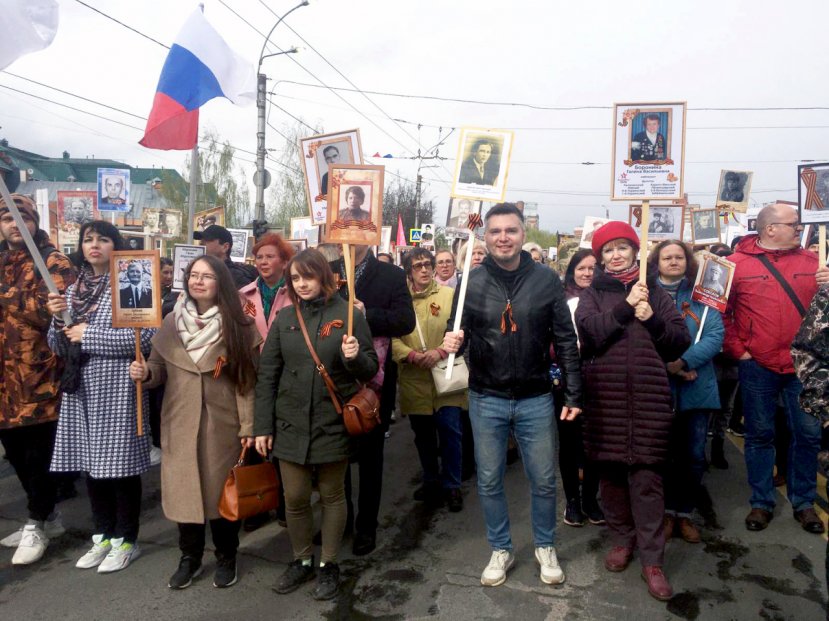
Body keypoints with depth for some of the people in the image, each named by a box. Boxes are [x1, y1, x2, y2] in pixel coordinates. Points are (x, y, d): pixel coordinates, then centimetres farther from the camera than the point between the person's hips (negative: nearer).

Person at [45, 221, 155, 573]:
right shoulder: (73, 290, 13)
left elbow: (145, 337, -17)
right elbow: (59, 346, 15)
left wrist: (88, 335, -14)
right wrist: (58, 319, -5)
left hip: (117, 388, -6)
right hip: (81, 388, 6)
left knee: (120, 464, 1)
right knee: (91, 464, 14)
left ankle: (126, 540, 17)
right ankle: (103, 536, 29)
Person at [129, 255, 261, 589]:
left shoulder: (239, 327, -6)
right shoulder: (171, 322, 3)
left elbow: (248, 380, -8)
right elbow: (160, 370, 8)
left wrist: (249, 425, -11)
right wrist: (144, 372, -15)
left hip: (223, 424, -2)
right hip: (180, 424, 3)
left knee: (223, 490, 10)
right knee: (184, 489, 10)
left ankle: (226, 557, 30)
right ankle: (189, 557, 32)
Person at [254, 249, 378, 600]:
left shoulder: (348, 314, -5)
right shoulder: (285, 318, 4)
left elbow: (370, 370, -2)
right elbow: (267, 376, 5)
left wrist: (355, 357, -24)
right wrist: (262, 426, 1)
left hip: (333, 423, -2)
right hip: (290, 424, 3)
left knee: (332, 495, 11)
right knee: (294, 498, 10)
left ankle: (329, 565, 30)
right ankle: (301, 560, 33)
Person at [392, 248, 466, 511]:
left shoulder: (449, 295, 2)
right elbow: (392, 337, -2)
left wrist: (439, 352, -19)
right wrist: (413, 356, -18)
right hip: (413, 379, 2)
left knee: (450, 430, -2)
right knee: (423, 435, 14)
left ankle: (452, 485, 16)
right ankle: (431, 481, 33)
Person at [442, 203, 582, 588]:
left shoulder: (546, 280, -5)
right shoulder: (472, 283, -4)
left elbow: (565, 340, -1)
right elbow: (456, 334, 3)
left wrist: (573, 394, -1)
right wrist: (452, 343, -21)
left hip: (536, 400, 0)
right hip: (486, 401, 1)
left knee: (544, 480, 12)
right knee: (489, 481, 13)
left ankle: (545, 548, 36)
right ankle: (500, 550, 34)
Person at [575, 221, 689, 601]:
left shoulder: (654, 291, 12)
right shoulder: (593, 294, 10)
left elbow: (681, 341, 6)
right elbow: (588, 332, -9)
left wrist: (653, 320, -11)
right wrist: (625, 307, -16)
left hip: (648, 395, 0)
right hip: (605, 394, 1)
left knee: (646, 475, -1)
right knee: (610, 470, 9)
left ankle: (652, 560, 9)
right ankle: (622, 539, 29)